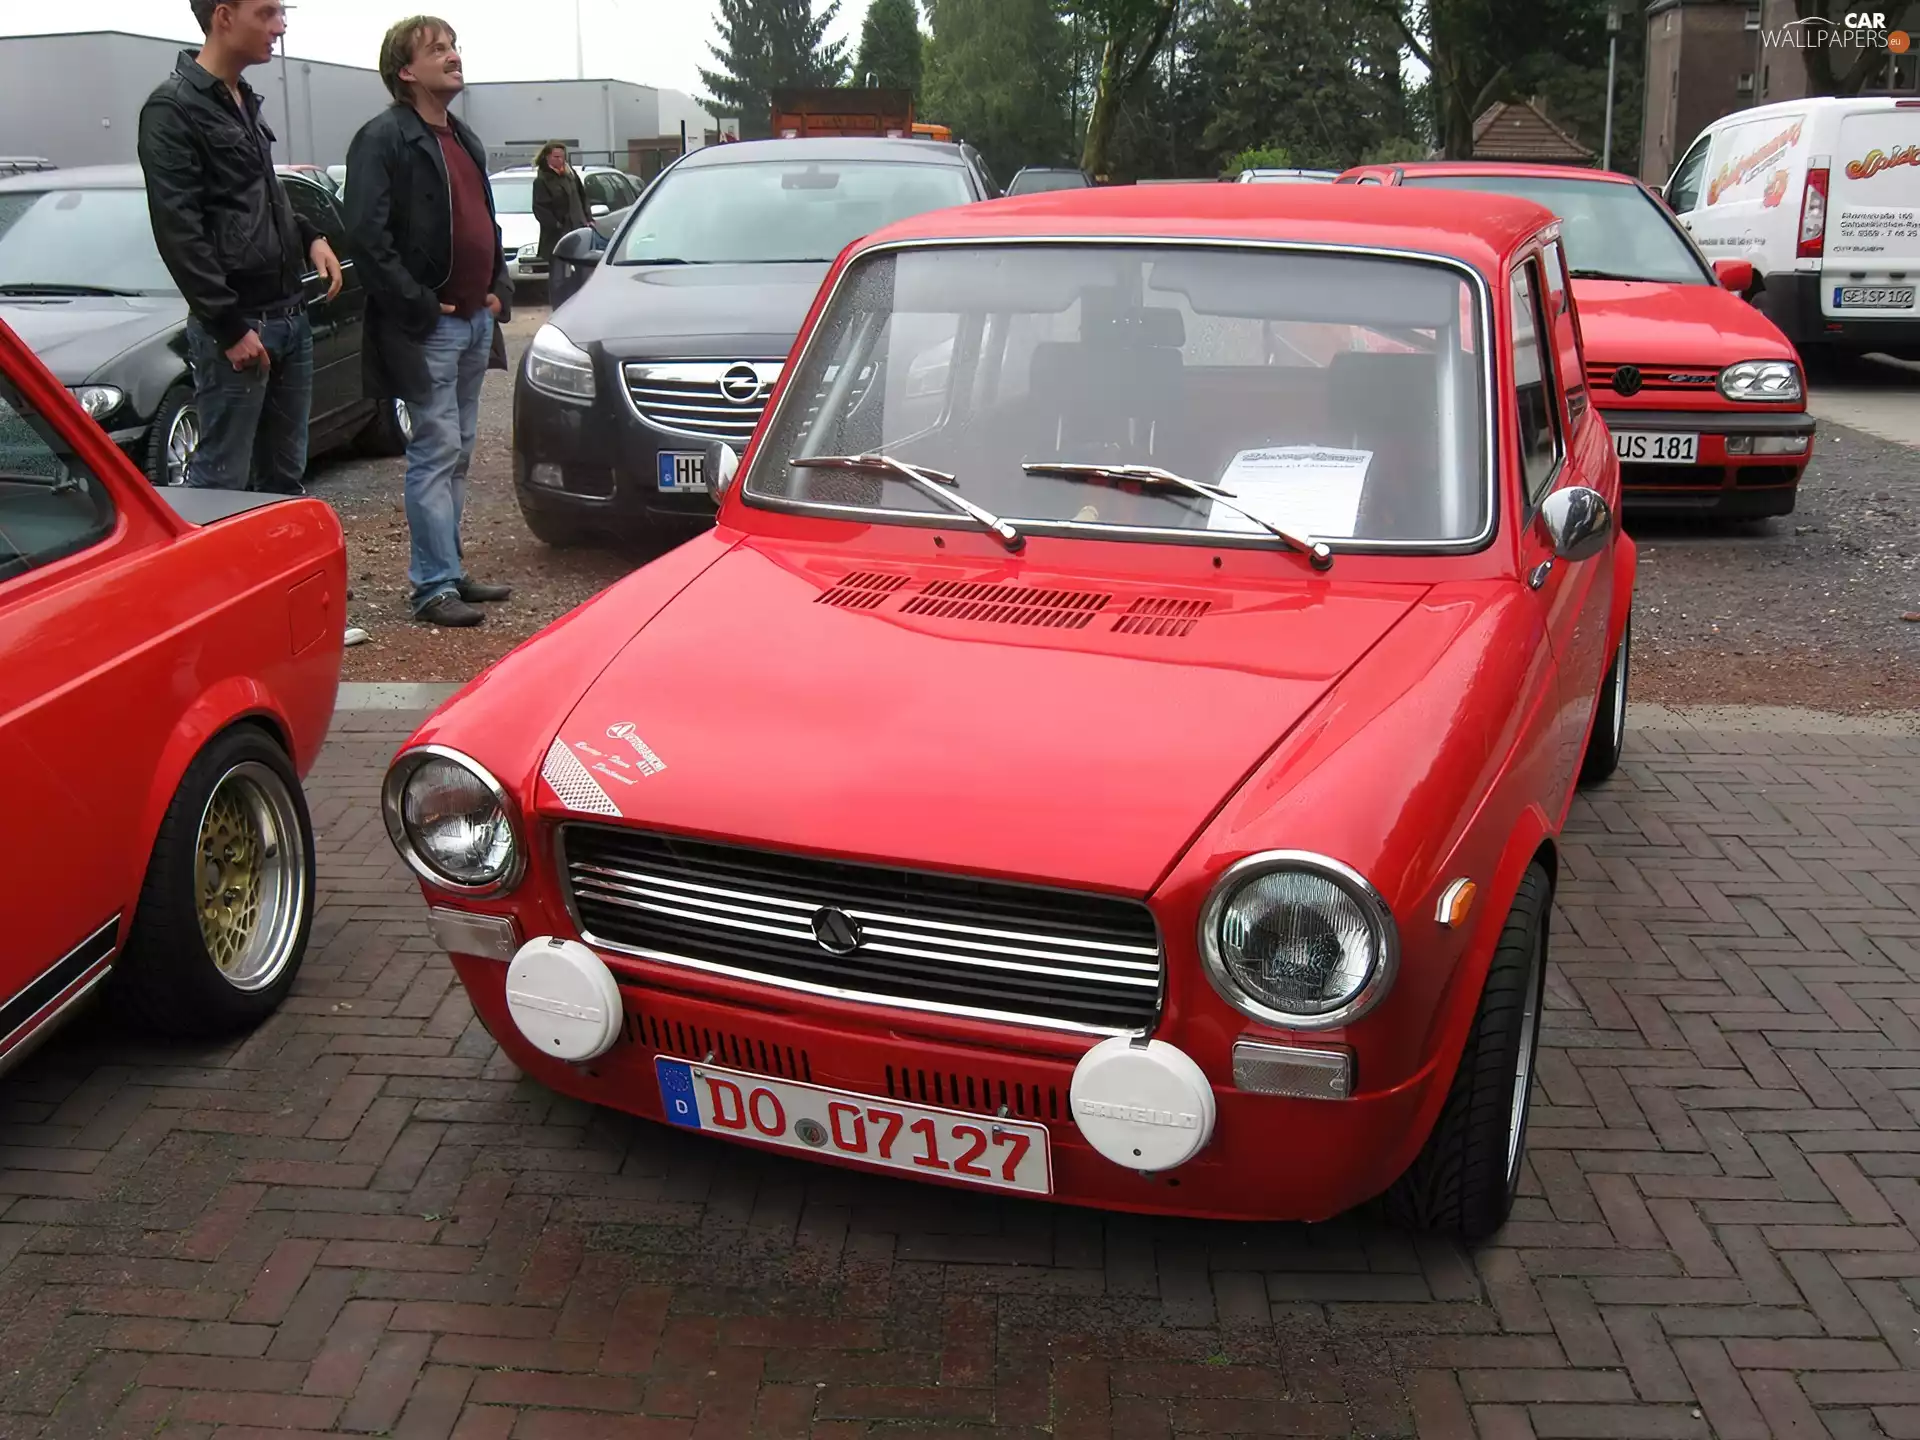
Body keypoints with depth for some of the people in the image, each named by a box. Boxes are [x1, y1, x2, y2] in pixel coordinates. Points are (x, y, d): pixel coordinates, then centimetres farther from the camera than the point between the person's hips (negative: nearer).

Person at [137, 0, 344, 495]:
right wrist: (230, 327, -19)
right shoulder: (173, 108, -10)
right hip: (235, 324, -8)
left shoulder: (244, 101, 15)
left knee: (285, 477, 13)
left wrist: (310, 237, 8)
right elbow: (178, 232, -16)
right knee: (223, 483, -5)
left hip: (290, 317, 8)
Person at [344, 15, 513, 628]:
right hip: (426, 327, -8)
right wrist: (419, 306, -18)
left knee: (456, 455, 13)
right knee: (436, 453, -8)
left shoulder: (465, 139, 18)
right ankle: (434, 586, -4)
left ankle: (450, 570, 21)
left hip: (475, 321, 8)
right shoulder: (383, 138, -10)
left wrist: (499, 291, 9)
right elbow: (367, 236, -18)